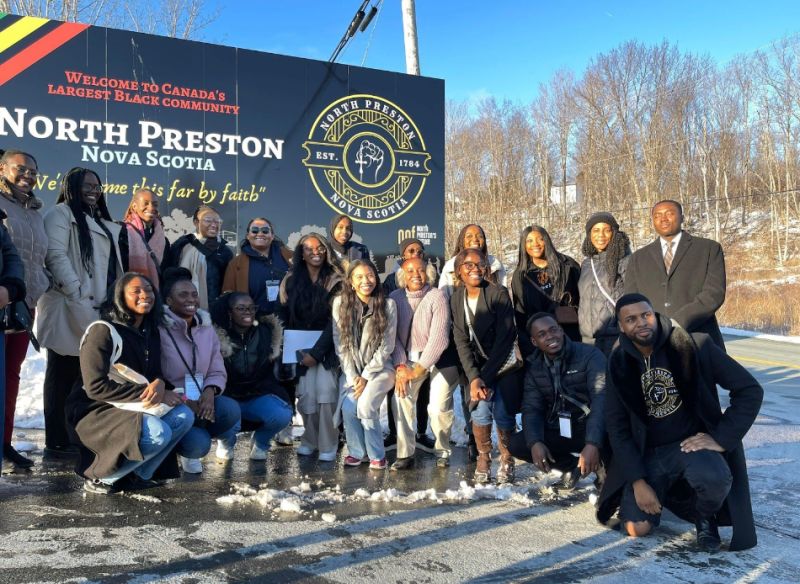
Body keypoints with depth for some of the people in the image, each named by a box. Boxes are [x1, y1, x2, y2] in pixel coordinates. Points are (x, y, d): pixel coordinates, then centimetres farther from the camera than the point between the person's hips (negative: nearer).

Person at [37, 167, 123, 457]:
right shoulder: (60, 214, 0)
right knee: (63, 376, -3)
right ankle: (57, 442, 2)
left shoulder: (104, 224, 24)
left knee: (82, 378, 10)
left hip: (97, 311, 7)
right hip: (68, 310, -7)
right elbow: (55, 256, -13)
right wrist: (77, 294, -19)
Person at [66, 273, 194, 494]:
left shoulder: (150, 332, 8)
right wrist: (146, 393, -22)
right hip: (95, 411, -7)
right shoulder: (102, 331, -15)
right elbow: (96, 387, -21)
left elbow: (155, 373, 11)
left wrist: (159, 384, -16)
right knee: (158, 432, -30)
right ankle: (99, 477, -9)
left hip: (128, 409, 7)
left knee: (183, 416, -15)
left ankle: (138, 474, -4)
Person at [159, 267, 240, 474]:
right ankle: (188, 452, 10)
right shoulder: (159, 330, -12)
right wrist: (184, 402, -23)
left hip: (201, 400, 5)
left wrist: (210, 391, -18)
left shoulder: (206, 327, 6)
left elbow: (218, 372, 5)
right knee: (198, 444, -29)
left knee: (231, 410, -28)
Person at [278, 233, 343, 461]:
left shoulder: (335, 281, -3)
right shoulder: (292, 281, 7)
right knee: (306, 395, -8)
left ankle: (328, 445, -5)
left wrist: (316, 352, -14)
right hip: (301, 348, 2)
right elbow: (285, 317, 7)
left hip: (326, 347, -2)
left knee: (325, 391, -15)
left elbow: (335, 321, -9)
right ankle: (309, 440, 11)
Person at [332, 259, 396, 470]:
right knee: (348, 407, -22)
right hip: (351, 369, 2)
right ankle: (357, 452, 3)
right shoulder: (340, 303, -2)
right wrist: (353, 377, -9)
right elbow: (340, 344, -2)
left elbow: (386, 346, -6)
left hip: (379, 367, -2)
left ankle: (377, 455, -2)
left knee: (365, 405, -24)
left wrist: (366, 377, -11)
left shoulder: (387, 304, -6)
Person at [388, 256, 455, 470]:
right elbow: (393, 335, -2)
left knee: (439, 406, -14)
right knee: (402, 398, -17)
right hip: (409, 358, 3)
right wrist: (400, 366, -14)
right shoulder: (395, 298, 0)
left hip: (438, 357, -3)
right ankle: (405, 454, -6)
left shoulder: (437, 296, -11)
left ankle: (443, 451, 12)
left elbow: (439, 337, -17)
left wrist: (419, 369, -18)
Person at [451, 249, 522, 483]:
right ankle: (483, 457, 9)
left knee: (502, 413, -10)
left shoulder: (498, 294, -14)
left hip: (505, 362, -3)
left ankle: (506, 460, 14)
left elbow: (504, 339, -17)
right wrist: (474, 378, -16)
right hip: (477, 365, 3)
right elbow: (461, 342, -5)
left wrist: (486, 377, -19)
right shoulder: (456, 299, -1)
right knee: (481, 409, -13)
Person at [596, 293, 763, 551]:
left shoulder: (694, 346, -12)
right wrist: (637, 481, -10)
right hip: (647, 454, 2)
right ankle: (667, 493, 20)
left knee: (715, 479, -35)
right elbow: (617, 428, -1)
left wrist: (721, 439, -16)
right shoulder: (620, 364, -3)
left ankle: (705, 518, 1)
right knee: (637, 528, -14)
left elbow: (750, 390, -9)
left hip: (691, 443, -2)